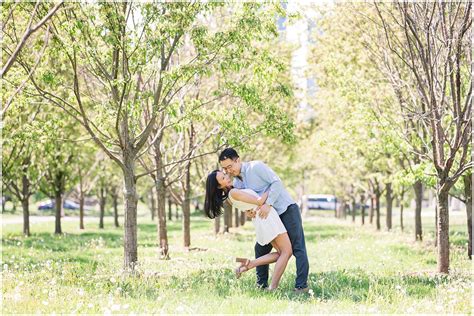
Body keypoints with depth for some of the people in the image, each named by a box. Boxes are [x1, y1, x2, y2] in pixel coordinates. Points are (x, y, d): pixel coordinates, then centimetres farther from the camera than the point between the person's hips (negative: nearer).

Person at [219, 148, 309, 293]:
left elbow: (277, 182, -21)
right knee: (261, 248, 9)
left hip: (287, 209, -8)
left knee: (298, 248, -10)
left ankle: (301, 285, -12)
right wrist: (248, 211, -16)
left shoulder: (256, 167, -16)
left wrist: (268, 204, -29)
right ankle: (261, 285, 17)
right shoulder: (236, 183, 7)